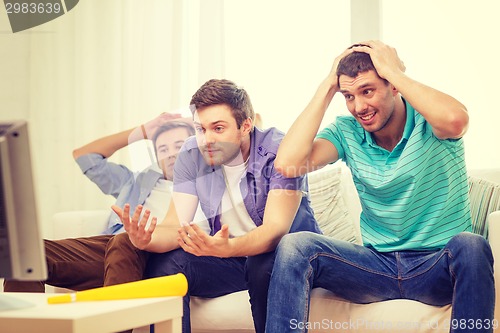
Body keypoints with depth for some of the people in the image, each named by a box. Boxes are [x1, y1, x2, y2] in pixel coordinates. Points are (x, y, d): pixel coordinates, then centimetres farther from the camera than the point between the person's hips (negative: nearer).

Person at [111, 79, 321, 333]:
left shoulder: (278, 150, -21)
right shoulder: (191, 156, -6)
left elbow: (276, 229, -31)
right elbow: (175, 226, -13)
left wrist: (225, 248, -50)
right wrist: (144, 239, -37)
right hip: (228, 256, 4)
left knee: (265, 265, -37)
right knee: (163, 263, -20)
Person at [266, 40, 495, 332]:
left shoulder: (428, 121, -8)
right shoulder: (347, 132, 2)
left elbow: (455, 120, -35)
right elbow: (287, 163, -15)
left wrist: (393, 70, -22)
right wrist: (328, 86, -9)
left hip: (440, 265, -3)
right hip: (378, 265, 3)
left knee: (470, 246, -37)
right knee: (294, 246, -19)